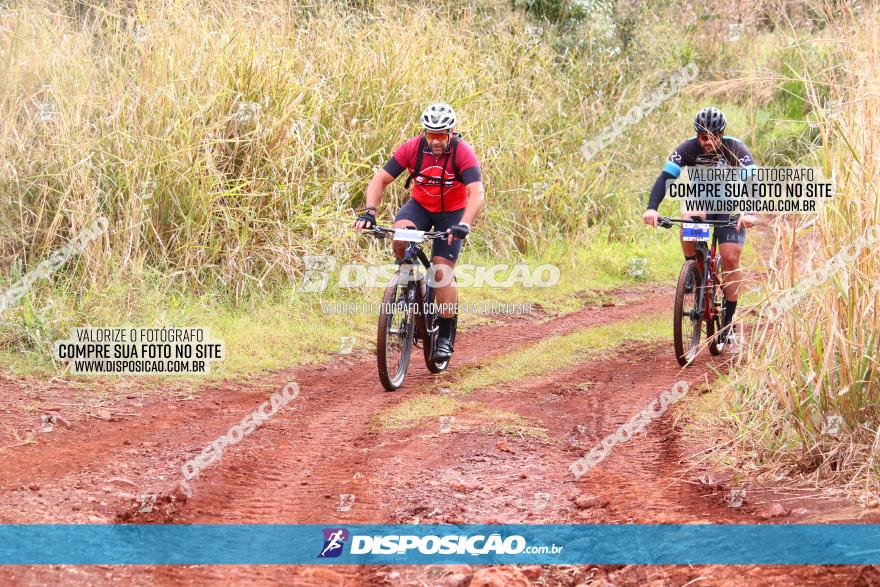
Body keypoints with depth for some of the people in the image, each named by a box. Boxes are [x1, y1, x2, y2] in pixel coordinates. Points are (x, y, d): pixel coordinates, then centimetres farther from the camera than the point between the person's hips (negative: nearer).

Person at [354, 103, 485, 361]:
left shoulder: (462, 153, -26)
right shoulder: (412, 148, -20)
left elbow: (477, 193, -36)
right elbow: (380, 180, -19)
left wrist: (463, 225, -52)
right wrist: (369, 211, -35)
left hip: (452, 213, -2)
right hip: (420, 205, 2)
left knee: (442, 272, -11)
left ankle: (445, 337, 2)